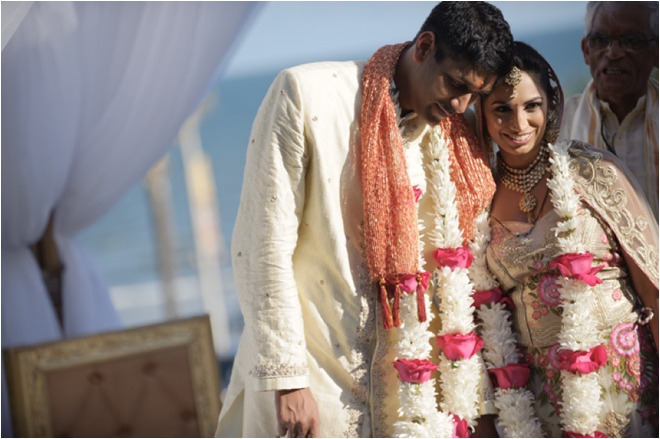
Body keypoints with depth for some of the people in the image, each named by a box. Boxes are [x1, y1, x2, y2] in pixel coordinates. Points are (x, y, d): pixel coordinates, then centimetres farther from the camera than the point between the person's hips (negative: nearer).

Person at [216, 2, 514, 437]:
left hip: (403, 381, 4)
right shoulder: (307, 94, -9)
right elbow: (262, 246, -12)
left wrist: (479, 402, 7)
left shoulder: (455, 143, 6)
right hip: (312, 375, -4)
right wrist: (286, 380, -15)